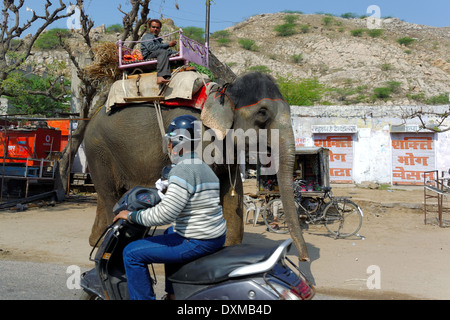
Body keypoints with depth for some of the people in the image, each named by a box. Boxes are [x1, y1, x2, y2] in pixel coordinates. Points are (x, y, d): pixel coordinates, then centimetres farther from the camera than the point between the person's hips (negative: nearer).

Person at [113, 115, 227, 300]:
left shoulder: (183, 170, -19)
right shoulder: (205, 168, 12)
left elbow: (164, 214, -24)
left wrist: (131, 215, -10)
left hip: (197, 242, -10)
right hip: (216, 236, 10)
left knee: (132, 253, -5)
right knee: (170, 233, 38)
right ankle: (172, 293, 42)